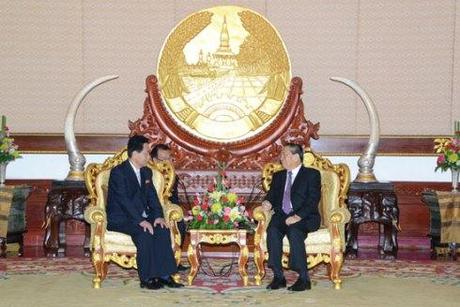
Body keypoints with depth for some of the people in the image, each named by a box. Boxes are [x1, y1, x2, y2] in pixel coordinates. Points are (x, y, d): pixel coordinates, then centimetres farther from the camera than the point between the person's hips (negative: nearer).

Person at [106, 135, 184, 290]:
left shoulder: (146, 172, 13)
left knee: (162, 229, -20)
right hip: (120, 219, -7)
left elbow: (152, 197, 8)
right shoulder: (118, 172, -12)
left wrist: (158, 216, -11)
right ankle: (146, 279, -22)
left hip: (142, 217, 7)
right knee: (145, 233, -31)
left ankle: (164, 275, -19)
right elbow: (124, 200, -21)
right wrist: (140, 221, -30)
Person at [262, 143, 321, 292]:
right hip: (282, 215, 4)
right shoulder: (278, 176, 22)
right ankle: (278, 277, -25)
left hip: (305, 218, -4)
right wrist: (268, 203, -9)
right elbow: (272, 195, 17)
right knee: (272, 230, -29)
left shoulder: (312, 174, 4)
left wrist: (298, 216, -22)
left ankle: (304, 278, -29)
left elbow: (313, 200, -8)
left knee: (294, 231, -36)